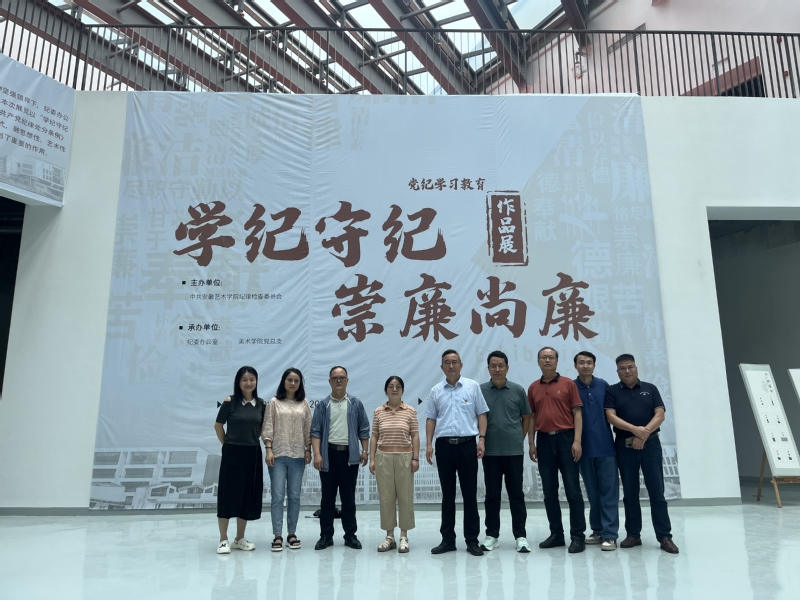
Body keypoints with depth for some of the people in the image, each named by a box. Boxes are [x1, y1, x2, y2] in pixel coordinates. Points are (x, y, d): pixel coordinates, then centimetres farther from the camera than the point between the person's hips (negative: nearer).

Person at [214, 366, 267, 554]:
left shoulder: (261, 404, 2)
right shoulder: (230, 402, -8)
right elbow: (218, 426, 0)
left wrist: (252, 441, 7)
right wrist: (227, 445, 3)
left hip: (253, 454, 4)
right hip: (232, 454, -4)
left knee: (248, 495, 10)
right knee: (228, 495, 1)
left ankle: (240, 539, 23)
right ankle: (223, 540, 13)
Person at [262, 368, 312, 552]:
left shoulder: (304, 404, 8)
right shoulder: (274, 402, 2)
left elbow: (308, 429, 9)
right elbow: (267, 428, -1)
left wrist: (308, 450, 3)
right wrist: (268, 450, -9)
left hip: (298, 455, 2)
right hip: (278, 454, -2)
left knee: (294, 496, 6)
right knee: (278, 496, -3)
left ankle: (292, 533, 17)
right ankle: (277, 536, 5)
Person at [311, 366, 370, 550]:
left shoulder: (356, 404, 6)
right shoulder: (322, 405, 4)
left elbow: (363, 429, 8)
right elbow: (316, 431, -1)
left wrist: (365, 450, 0)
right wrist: (317, 454, -11)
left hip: (349, 454, 0)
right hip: (329, 453, 0)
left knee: (348, 497, 7)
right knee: (328, 497, 6)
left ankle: (350, 535, 17)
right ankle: (326, 535, 16)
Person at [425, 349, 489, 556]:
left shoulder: (473, 386, 2)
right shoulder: (436, 391, 7)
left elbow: (481, 414, 3)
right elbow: (431, 419, 9)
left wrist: (482, 439, -6)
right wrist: (429, 444, 0)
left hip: (467, 444, -1)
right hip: (444, 445, 2)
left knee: (470, 494, 3)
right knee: (447, 494, 9)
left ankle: (472, 540, 14)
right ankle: (448, 539, 18)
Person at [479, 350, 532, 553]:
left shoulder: (518, 390, 1)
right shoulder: (480, 390, 0)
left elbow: (526, 417, 9)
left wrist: (520, 438, 5)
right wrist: (481, 439, 1)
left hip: (514, 450, 0)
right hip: (490, 451, 0)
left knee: (516, 493, 6)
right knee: (492, 494, 9)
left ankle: (520, 535, 16)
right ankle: (492, 534, 19)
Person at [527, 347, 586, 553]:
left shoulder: (568, 384, 0)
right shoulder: (533, 388, 10)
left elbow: (577, 413, -3)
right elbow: (532, 417, 11)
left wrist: (577, 440, -11)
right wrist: (531, 443, 5)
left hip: (566, 438, -3)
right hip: (544, 441, 3)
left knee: (573, 489, 0)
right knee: (549, 491, 8)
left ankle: (578, 536, 7)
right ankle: (556, 534, 19)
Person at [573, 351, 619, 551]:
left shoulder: (603, 385, 4)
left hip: (605, 446, 0)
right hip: (585, 447, 0)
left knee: (608, 490, 0)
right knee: (592, 492, 11)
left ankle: (609, 534, 5)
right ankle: (597, 531, 22)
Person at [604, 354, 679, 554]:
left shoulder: (650, 389, 8)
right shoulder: (612, 391, 4)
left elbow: (660, 415, -2)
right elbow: (611, 416, -8)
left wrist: (644, 433, -16)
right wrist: (635, 429, -22)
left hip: (650, 445, 0)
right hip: (625, 446, 0)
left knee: (657, 492, 0)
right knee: (630, 493, 7)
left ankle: (665, 536, 6)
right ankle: (633, 534, 16)